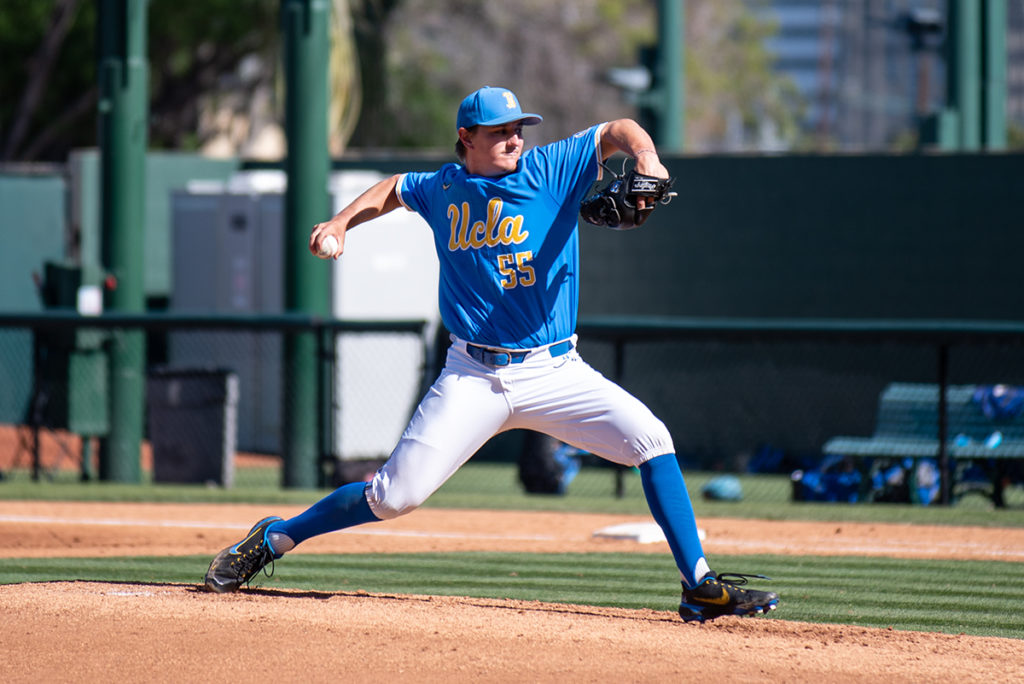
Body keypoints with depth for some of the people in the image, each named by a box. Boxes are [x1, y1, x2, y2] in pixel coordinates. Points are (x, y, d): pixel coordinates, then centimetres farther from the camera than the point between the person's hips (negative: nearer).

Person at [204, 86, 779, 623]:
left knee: (650, 439, -19)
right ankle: (273, 539, 15)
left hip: (555, 372, 0)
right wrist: (343, 222, 16)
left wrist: (646, 161, -30)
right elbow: (395, 188, 29)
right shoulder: (443, 189, 7)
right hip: (473, 377, 0)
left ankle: (700, 586, -14)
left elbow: (619, 132, -10)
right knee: (396, 496, -7)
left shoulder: (551, 169, -1)